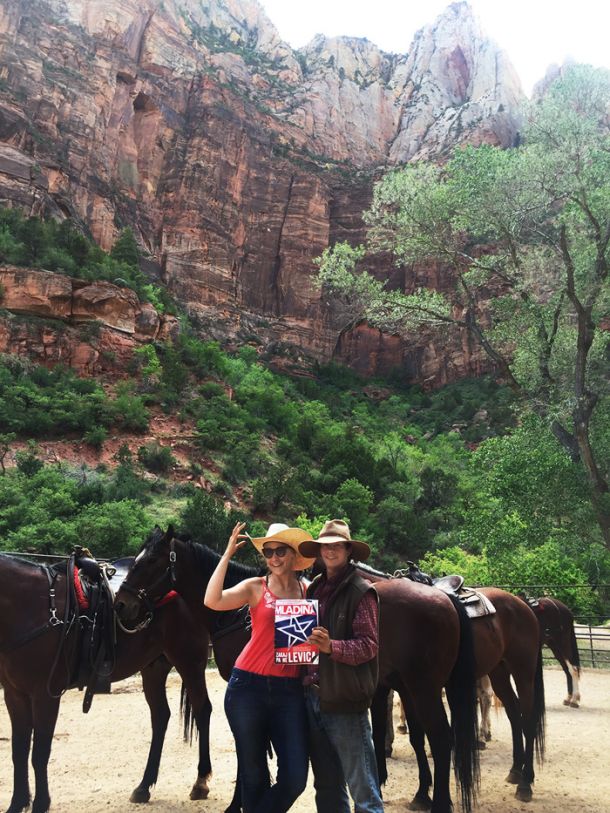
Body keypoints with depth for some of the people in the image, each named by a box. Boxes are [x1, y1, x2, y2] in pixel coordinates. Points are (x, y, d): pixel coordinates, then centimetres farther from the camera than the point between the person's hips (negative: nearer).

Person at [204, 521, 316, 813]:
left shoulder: (308, 592, 6)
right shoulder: (255, 587, -1)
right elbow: (212, 601, -18)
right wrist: (227, 554, -14)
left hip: (290, 690, 2)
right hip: (249, 686, -2)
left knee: (295, 778, 0)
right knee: (254, 776, 10)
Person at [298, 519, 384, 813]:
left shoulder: (361, 591, -9)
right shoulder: (315, 588, 11)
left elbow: (369, 645, -15)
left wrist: (332, 646, -30)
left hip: (344, 700, -7)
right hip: (312, 695, 7)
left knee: (362, 788, 2)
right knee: (326, 785, 17)